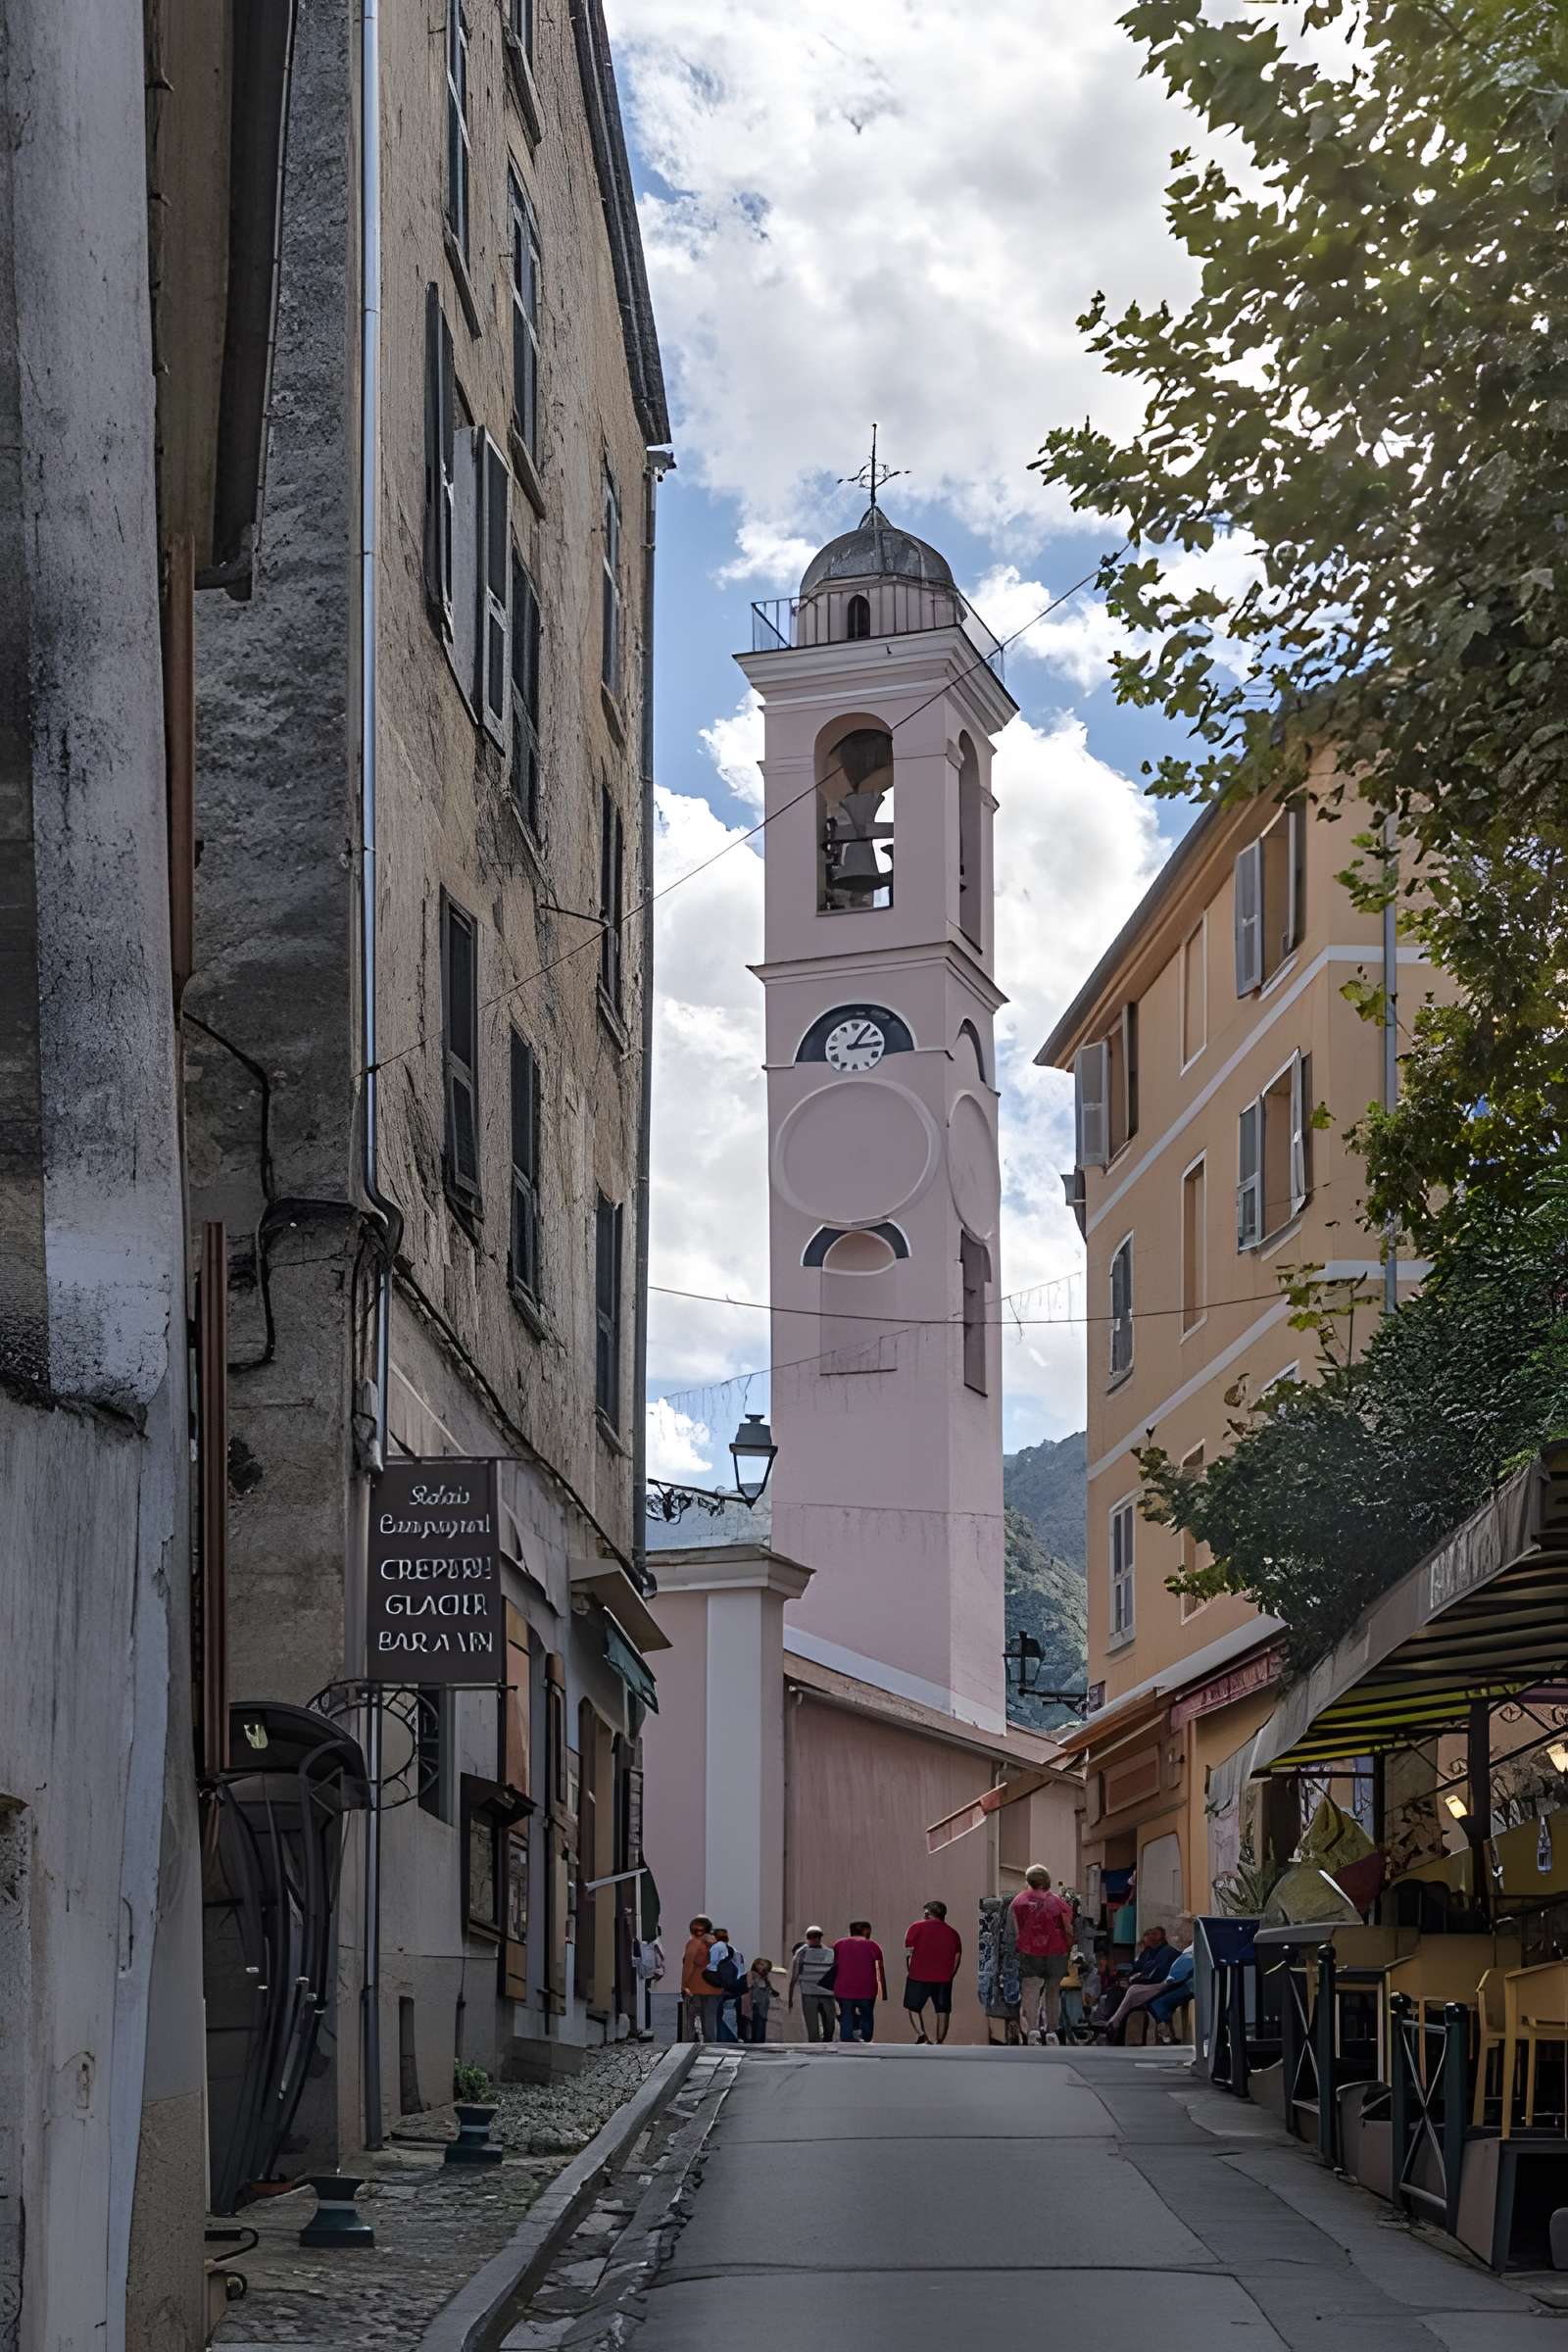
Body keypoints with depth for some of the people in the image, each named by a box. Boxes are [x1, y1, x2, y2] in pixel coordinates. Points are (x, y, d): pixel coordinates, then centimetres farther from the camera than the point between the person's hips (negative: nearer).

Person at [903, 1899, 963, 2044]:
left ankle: (921, 2033, -11)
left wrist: (907, 1971, 5)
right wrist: (949, 1976, 15)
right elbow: (957, 1957, 8)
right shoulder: (953, 1933, 11)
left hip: (919, 1977, -3)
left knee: (912, 2007, 9)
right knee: (943, 2011, 9)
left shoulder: (918, 1927, 0)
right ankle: (939, 2042, 5)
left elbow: (908, 1951, -3)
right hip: (943, 1978, 3)